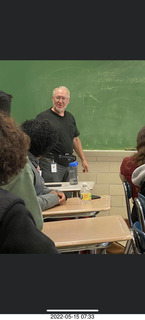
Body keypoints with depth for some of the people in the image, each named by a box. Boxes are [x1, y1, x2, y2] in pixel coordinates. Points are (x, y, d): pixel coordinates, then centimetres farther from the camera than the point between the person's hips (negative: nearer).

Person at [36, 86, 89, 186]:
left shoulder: (70, 117, 16)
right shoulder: (43, 117, -6)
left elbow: (76, 139, 23)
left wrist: (83, 159, 20)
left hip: (69, 163, 6)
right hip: (52, 163, -6)